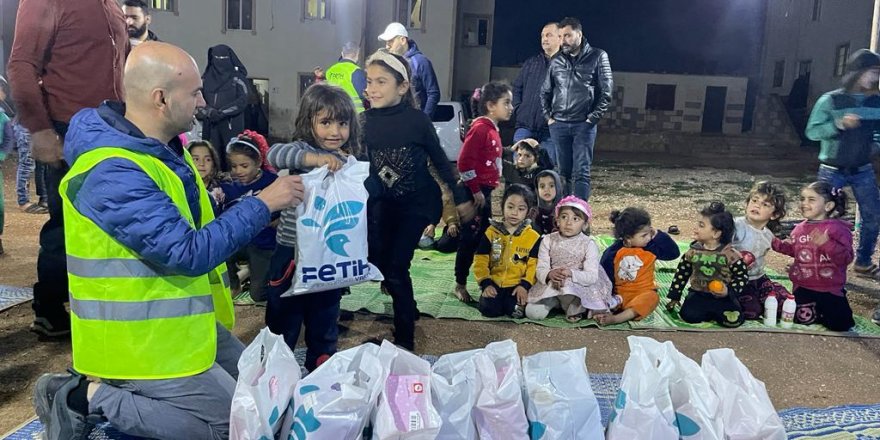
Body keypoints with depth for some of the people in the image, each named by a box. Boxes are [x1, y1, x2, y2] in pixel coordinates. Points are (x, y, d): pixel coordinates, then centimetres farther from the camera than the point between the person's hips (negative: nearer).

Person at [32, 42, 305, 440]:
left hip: (181, 321, 9)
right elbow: (190, 253, -28)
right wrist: (262, 204, -22)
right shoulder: (114, 173, -26)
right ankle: (88, 399, 1)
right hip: (139, 340, -9)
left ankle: (111, 390, 17)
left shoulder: (162, 146, 5)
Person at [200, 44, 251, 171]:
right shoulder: (206, 77, 13)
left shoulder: (237, 76, 3)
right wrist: (209, 111, -11)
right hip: (210, 125, 3)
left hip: (232, 125, -3)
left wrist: (222, 112, -12)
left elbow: (245, 98, -7)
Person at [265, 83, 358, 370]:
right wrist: (314, 158, -43)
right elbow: (274, 154, -30)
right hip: (292, 253, -4)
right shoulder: (303, 150, -9)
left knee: (325, 321, 19)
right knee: (283, 318, 8)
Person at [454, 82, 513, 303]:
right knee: (470, 239, -2)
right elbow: (464, 162, -22)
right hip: (475, 193, -9)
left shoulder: (492, 129, 12)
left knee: (485, 237, 16)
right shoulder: (480, 128, -17)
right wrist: (475, 190, -18)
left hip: (485, 191, 9)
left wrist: (486, 191, 18)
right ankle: (460, 285, 10)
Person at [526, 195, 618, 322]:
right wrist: (550, 274, -29)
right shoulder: (548, 240, 0)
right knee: (532, 312, -19)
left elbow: (592, 276, -14)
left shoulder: (589, 244, -6)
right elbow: (541, 269, -5)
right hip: (551, 286, 3)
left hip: (579, 287, -2)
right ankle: (553, 302, 7)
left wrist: (571, 273, -31)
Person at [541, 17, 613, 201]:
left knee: (581, 173, -6)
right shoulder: (556, 61, 10)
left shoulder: (597, 57, 0)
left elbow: (606, 92, -3)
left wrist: (593, 118, -7)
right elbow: (545, 92, 18)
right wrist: (548, 116, 9)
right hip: (558, 125, 3)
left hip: (583, 125, -3)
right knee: (564, 172, 9)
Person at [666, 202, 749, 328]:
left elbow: (742, 276, -2)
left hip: (722, 296, -2)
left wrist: (729, 291, -18)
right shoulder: (693, 251, -1)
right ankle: (714, 312, 5)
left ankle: (713, 312, 6)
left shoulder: (730, 254, -10)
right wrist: (674, 297, 8)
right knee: (688, 315, -23)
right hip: (698, 294, 2)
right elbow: (681, 274, 7)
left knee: (734, 319, -25)